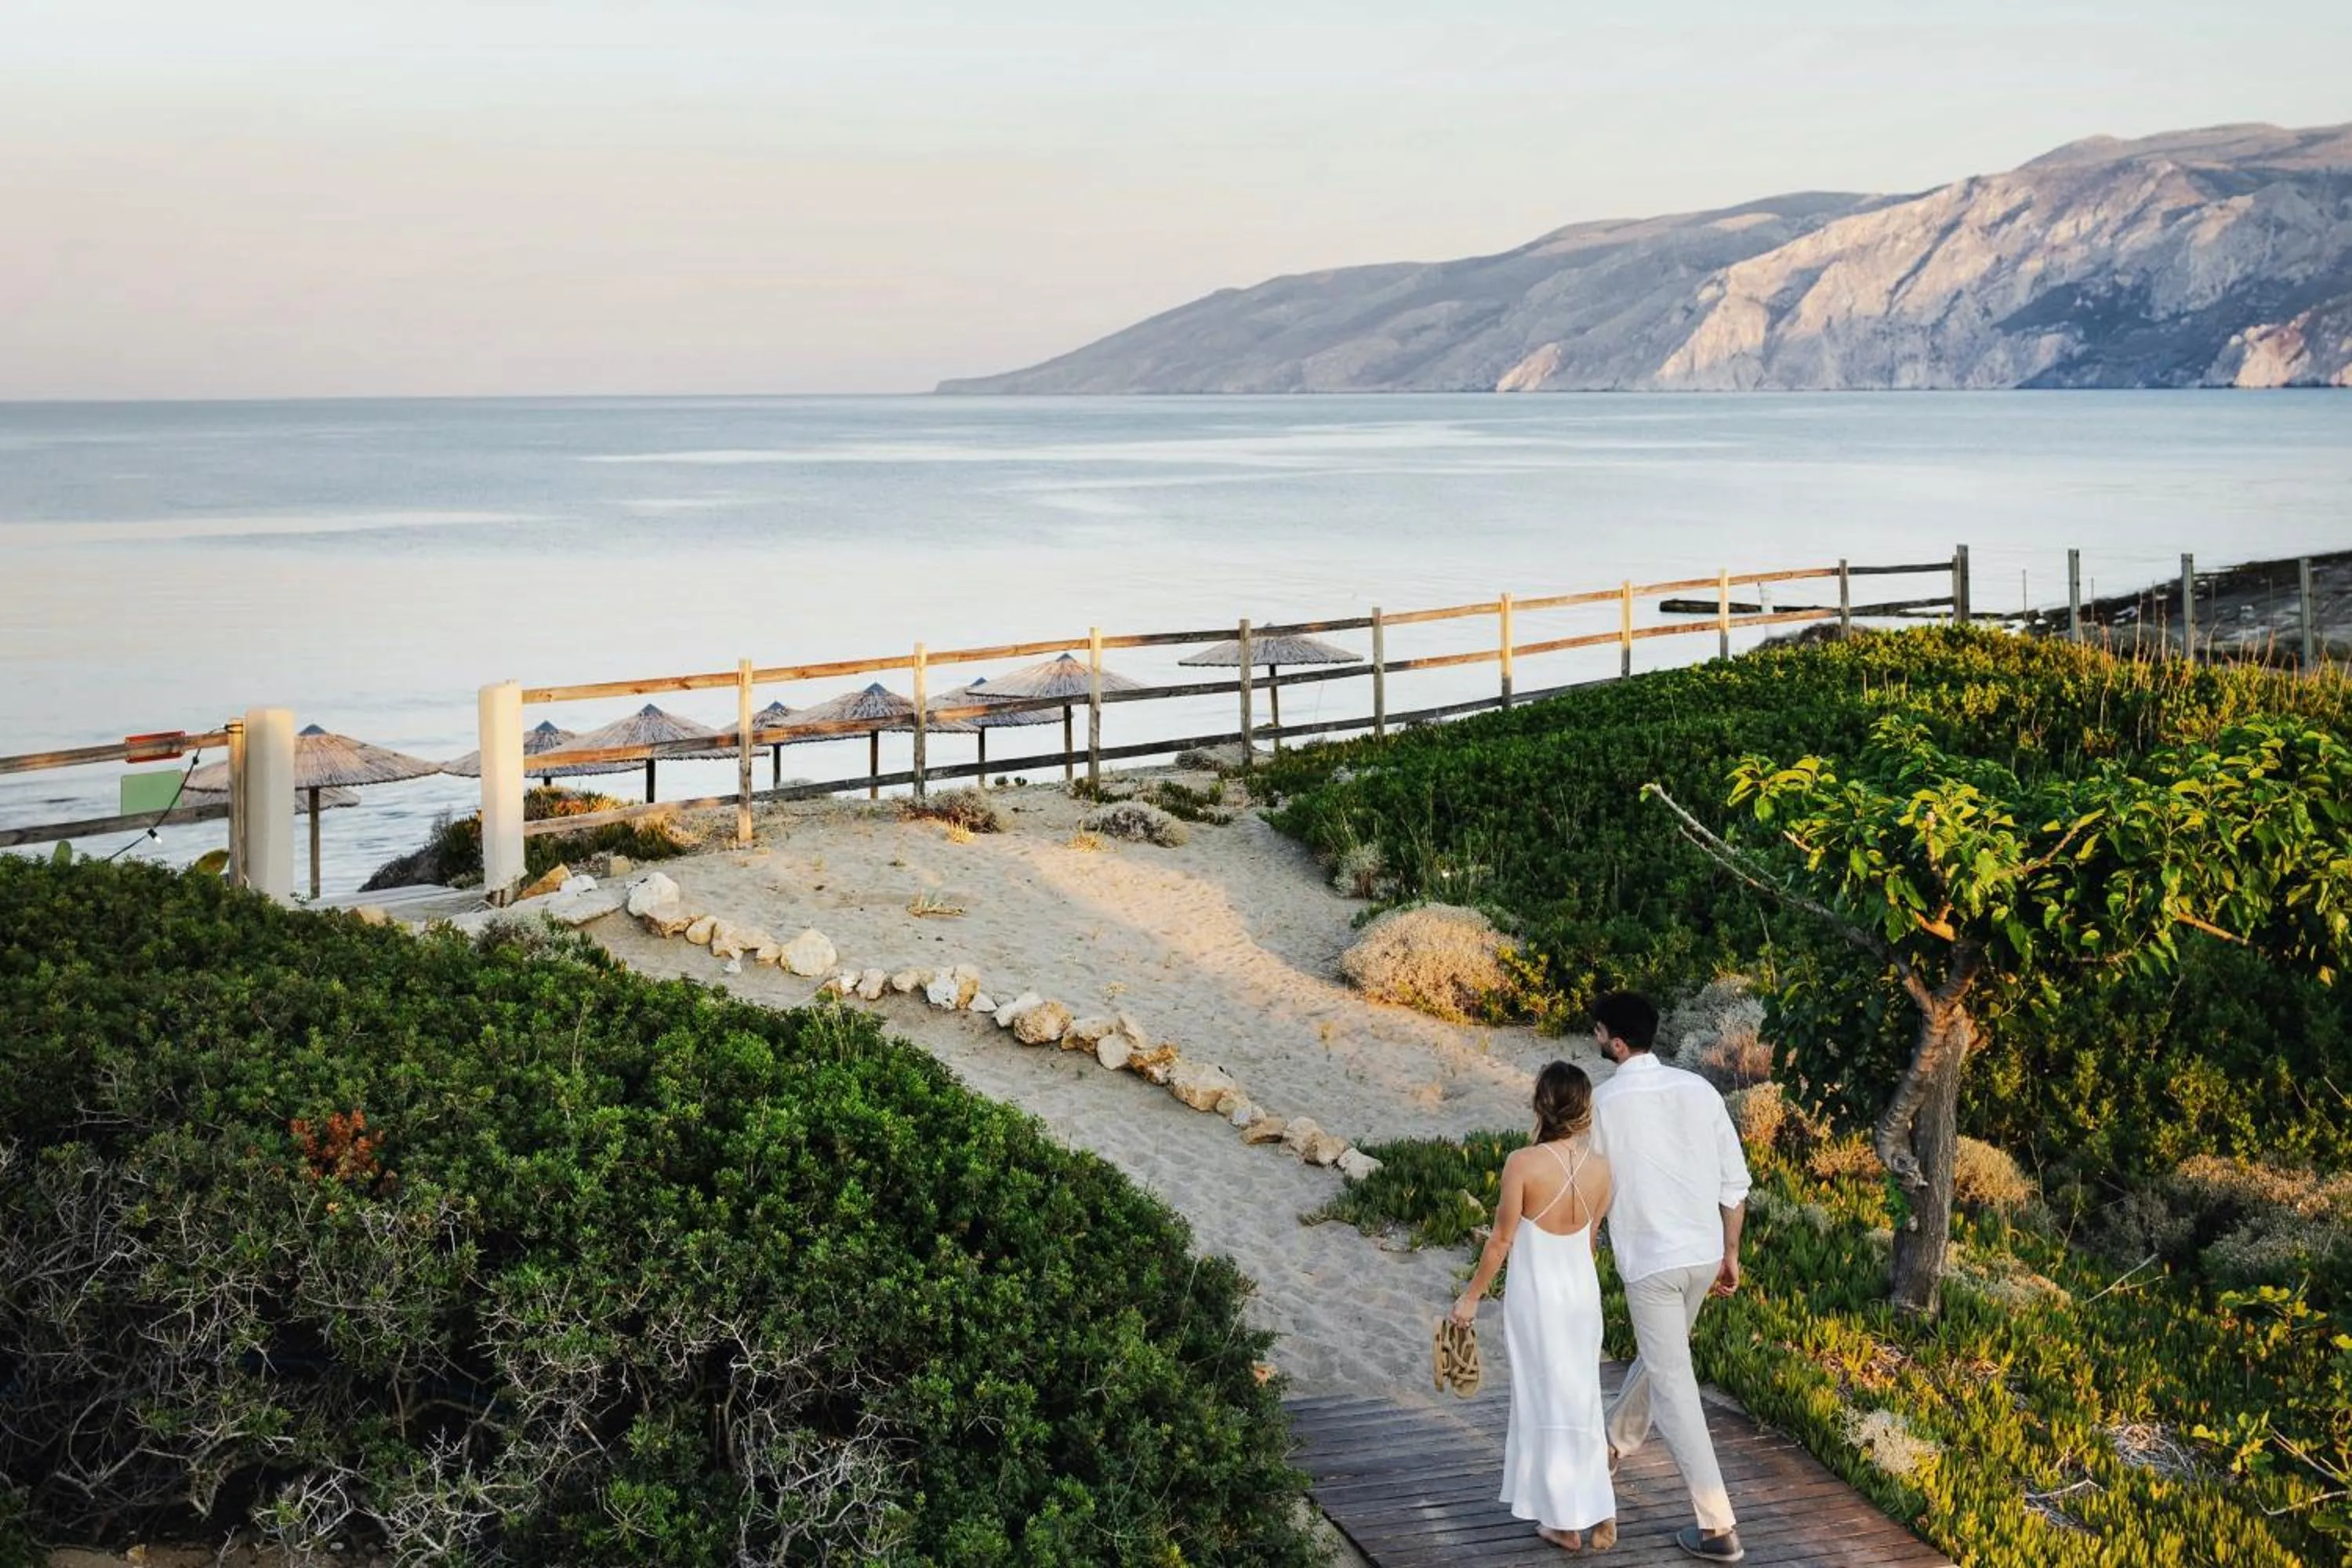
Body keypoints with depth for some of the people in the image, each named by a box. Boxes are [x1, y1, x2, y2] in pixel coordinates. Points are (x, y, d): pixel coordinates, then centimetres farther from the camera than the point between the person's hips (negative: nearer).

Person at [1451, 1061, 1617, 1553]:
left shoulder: (1523, 1163, -19)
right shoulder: (1600, 1168, -6)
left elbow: (1502, 1240, -13)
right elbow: (1589, 1233, 5)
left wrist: (1472, 1296, -1)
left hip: (1535, 1294, -4)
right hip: (1583, 1290, 4)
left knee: (1546, 1400, 8)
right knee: (1582, 1398, 17)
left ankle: (1565, 1522, 16)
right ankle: (1598, 1514, 19)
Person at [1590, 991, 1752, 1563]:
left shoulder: (1604, 1102, -12)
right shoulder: (1698, 1088, 2)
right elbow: (1735, 1180, 5)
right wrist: (1730, 1253, 16)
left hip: (1650, 1259, -6)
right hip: (1703, 1253, 6)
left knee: (1673, 1386, -2)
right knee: (1658, 1355, 28)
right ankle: (1614, 1443, 53)